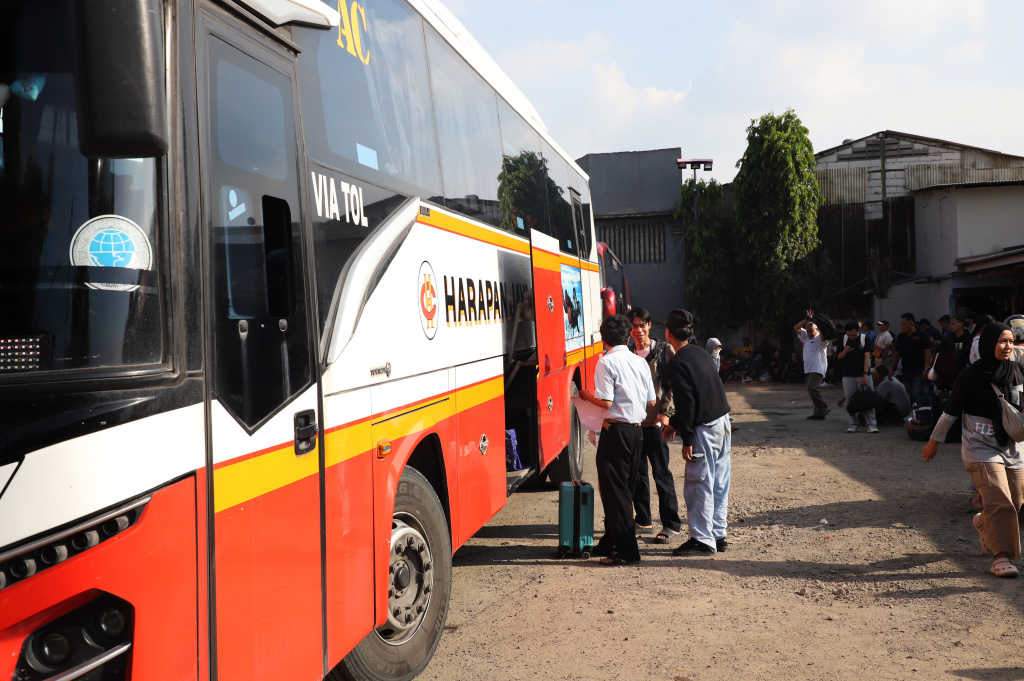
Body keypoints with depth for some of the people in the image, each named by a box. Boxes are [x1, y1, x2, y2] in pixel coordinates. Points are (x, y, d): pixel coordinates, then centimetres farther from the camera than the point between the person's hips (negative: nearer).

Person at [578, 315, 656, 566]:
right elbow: (652, 402, 9)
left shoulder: (606, 362, -10)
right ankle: (610, 542, 27)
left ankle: (626, 551, 0)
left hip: (616, 430, -7)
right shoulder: (640, 362, 8)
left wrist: (587, 395, 1)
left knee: (613, 491, -1)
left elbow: (606, 402, -17)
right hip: (637, 430, 7)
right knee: (625, 489, 15)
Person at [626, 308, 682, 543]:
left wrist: (666, 412, -11)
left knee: (661, 473, -4)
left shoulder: (664, 350, -1)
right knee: (637, 473, 11)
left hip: (655, 420, -4)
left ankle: (672, 524, 2)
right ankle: (643, 519, 23)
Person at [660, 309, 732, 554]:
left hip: (705, 429, -9)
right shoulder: (700, 353, 13)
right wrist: (675, 422, 26)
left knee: (700, 485, -2)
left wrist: (687, 439, -14)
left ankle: (702, 539, 3)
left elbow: (686, 402, -18)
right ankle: (718, 534, 21)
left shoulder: (677, 362, -14)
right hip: (723, 423, 9)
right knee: (719, 484, 13)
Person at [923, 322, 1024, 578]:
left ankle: (983, 524, 40)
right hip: (982, 449, -5)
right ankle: (1001, 557, -7)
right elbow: (951, 410, -2)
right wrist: (934, 440, 3)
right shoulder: (972, 375, -10)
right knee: (999, 501, -15)